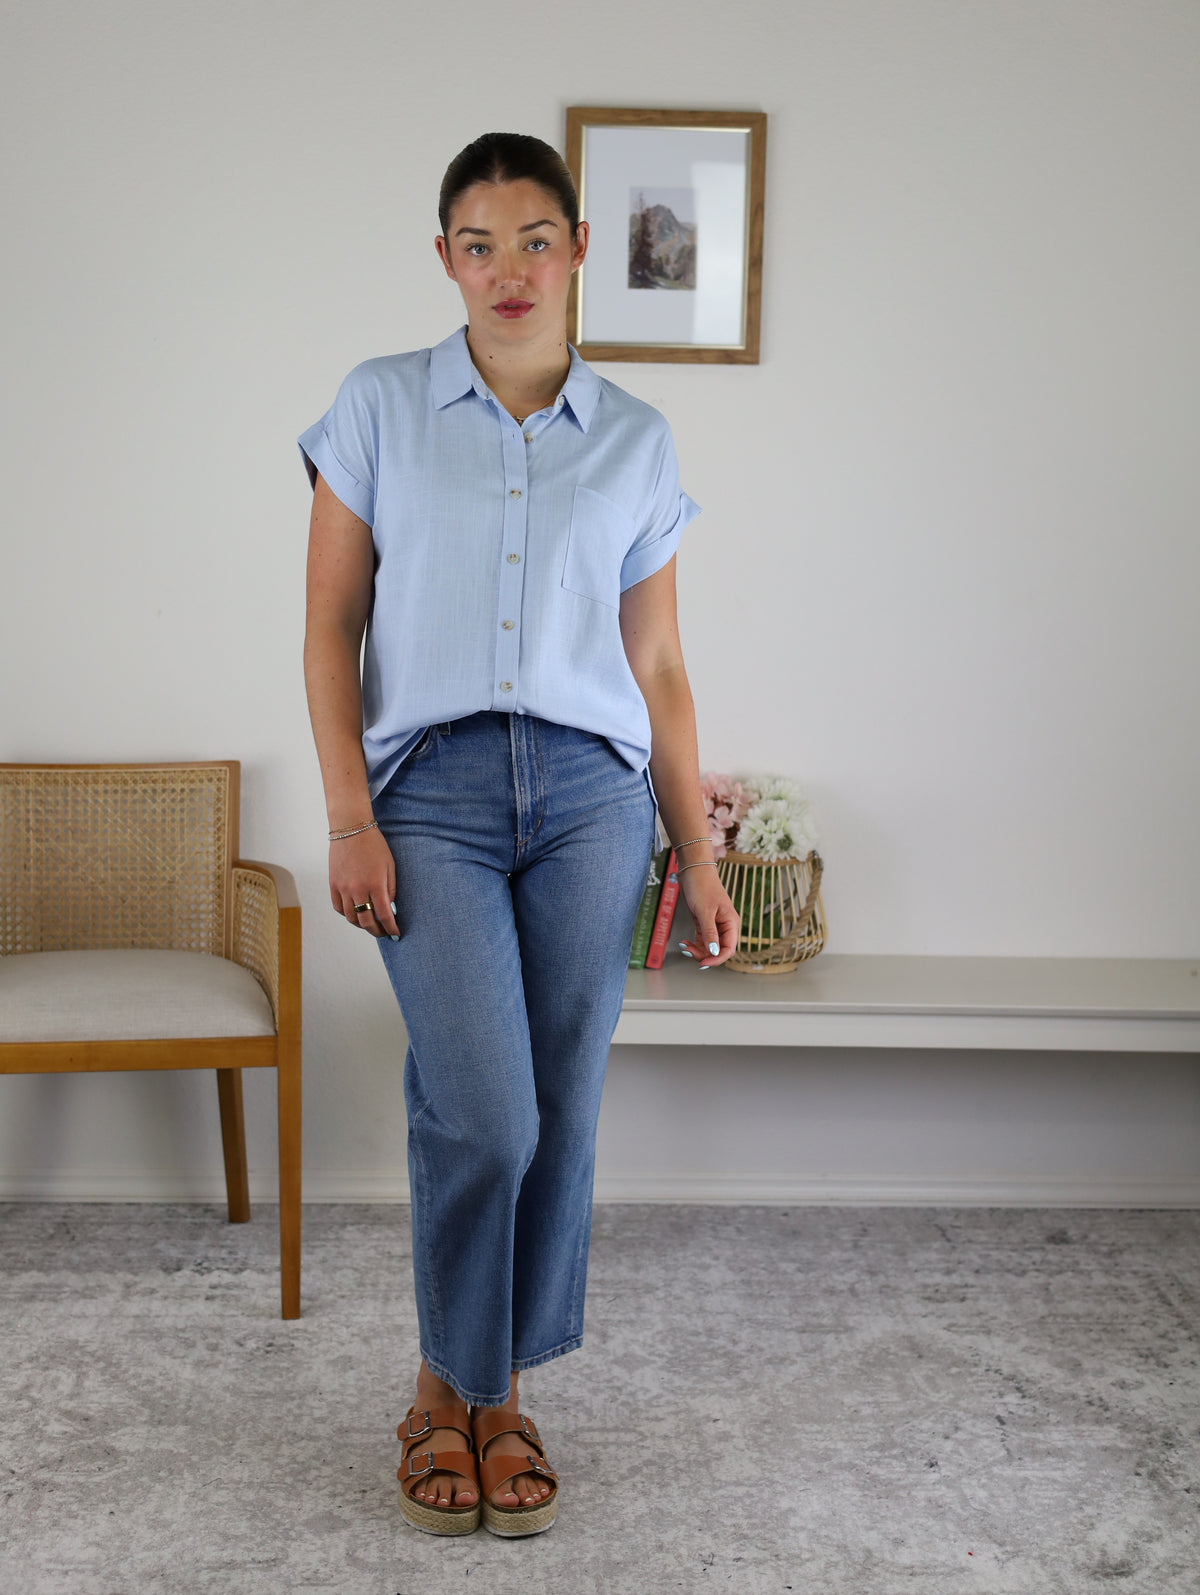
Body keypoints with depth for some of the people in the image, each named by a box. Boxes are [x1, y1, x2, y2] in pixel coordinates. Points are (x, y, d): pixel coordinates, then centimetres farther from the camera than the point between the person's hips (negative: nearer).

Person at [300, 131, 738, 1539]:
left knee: (561, 1112, 3)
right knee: (484, 1111, -12)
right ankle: (445, 1389, 13)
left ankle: (497, 1391, 23)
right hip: (431, 787, -2)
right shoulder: (380, 407, 6)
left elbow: (658, 667, 12)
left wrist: (698, 856, 9)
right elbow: (330, 627, 3)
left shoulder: (634, 443, 10)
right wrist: (349, 819, -7)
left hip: (590, 790, 2)